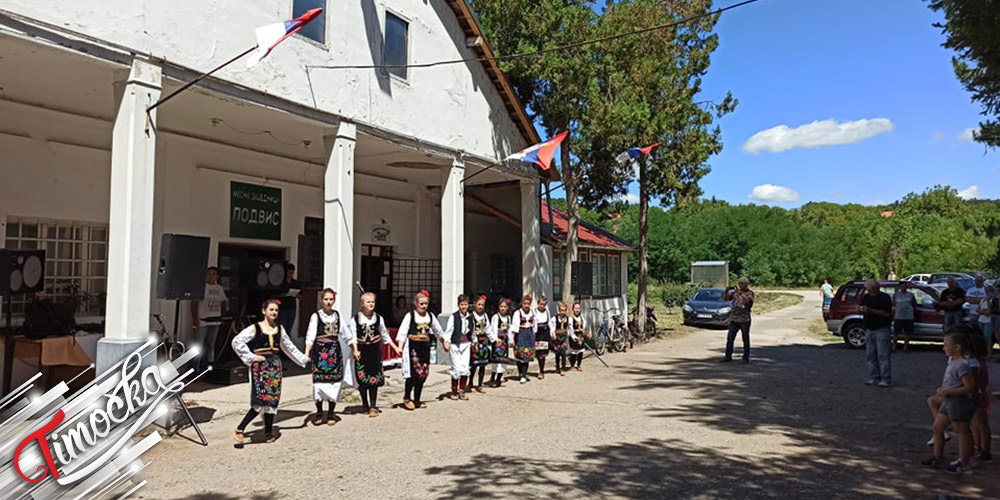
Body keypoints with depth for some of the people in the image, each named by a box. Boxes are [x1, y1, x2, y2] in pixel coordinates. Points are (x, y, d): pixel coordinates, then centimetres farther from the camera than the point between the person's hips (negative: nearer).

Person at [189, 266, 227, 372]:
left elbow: (223, 303, 20)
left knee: (211, 344, 11)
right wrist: (195, 318, -15)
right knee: (200, 345, -5)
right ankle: (200, 369, -2)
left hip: (215, 321, 6)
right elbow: (194, 303, -10)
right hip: (202, 320, -6)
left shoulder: (220, 288, 12)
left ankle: (209, 367, 17)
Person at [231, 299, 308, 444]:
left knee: (273, 399, 5)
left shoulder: (280, 329, 12)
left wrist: (303, 359, 23)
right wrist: (251, 357, -11)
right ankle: (239, 429, -5)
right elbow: (236, 341, -9)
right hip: (260, 366, -5)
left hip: (275, 365, 5)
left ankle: (268, 432, 15)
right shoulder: (254, 328, -4)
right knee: (260, 399, -16)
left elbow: (289, 347, 22)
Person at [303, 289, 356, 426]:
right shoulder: (316, 316, -1)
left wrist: (354, 349, 16)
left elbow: (346, 333, 16)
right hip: (320, 351, -3)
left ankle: (331, 414, 13)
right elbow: (310, 335, -11)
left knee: (334, 382, 2)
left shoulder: (337, 315, 11)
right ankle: (319, 413, 12)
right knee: (319, 381, -3)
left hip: (335, 350, 3)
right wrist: (307, 352, -24)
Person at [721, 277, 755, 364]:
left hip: (744, 320, -4)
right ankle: (728, 356, 6)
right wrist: (726, 291, -10)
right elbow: (724, 298, 7)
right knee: (730, 338, 2)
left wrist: (740, 293, -30)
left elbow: (747, 301, -21)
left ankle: (746, 357, 10)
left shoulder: (750, 293, -1)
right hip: (734, 318, 4)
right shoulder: (734, 292, 11)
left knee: (746, 339, 2)